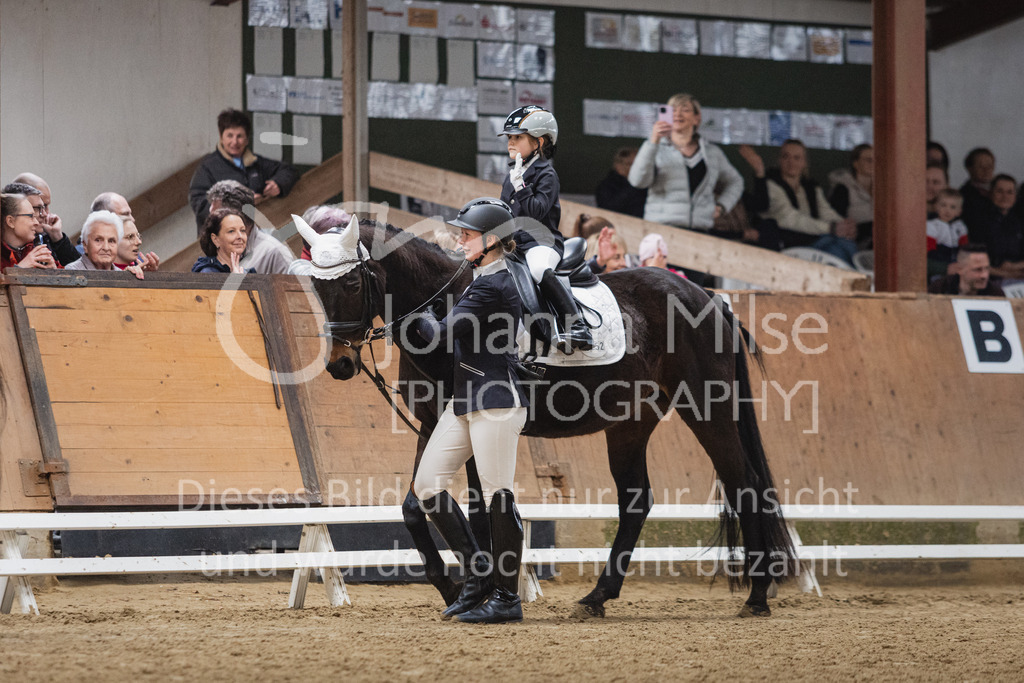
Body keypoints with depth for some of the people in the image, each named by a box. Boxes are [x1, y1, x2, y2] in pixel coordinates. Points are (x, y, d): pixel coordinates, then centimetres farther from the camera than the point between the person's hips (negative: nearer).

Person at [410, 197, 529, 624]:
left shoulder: (492, 287, -16)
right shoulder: (485, 278, 15)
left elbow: (443, 335, -15)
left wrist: (415, 318, 3)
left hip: (496, 401, -11)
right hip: (465, 401, 11)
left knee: (498, 495, -5)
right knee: (427, 486, 8)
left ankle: (507, 597, 2)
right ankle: (479, 574, 16)